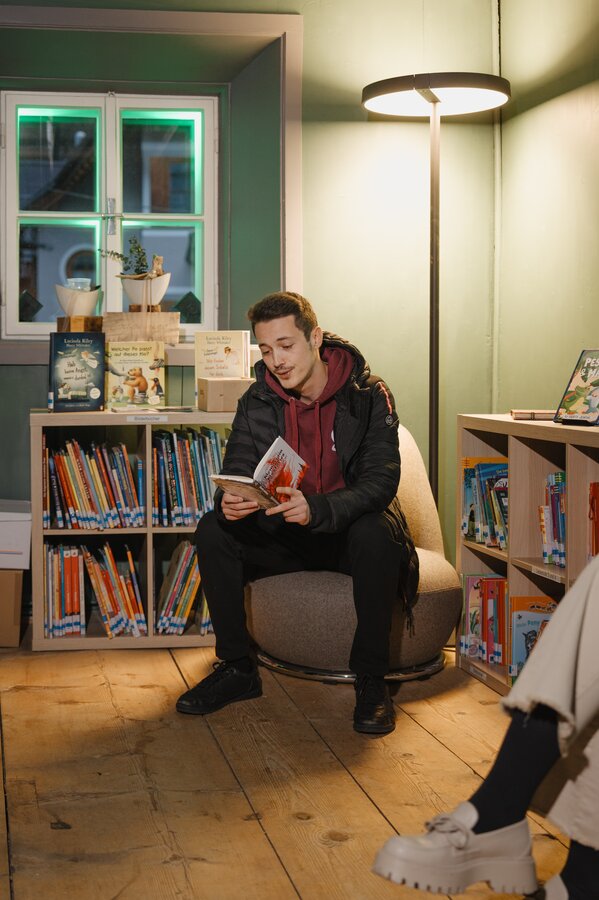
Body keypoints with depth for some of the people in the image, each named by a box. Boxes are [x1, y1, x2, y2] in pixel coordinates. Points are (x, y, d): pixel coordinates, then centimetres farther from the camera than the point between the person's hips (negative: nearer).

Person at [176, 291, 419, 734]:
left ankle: (372, 680, -22)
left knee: (375, 534, -37)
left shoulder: (369, 394, -14)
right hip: (286, 534, 4)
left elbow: (381, 481, -24)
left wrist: (317, 509, -44)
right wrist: (230, 503, -34)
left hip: (348, 530, -4)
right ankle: (238, 668, -7)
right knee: (213, 530, -19)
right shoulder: (258, 402, -3)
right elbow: (237, 473, -7)